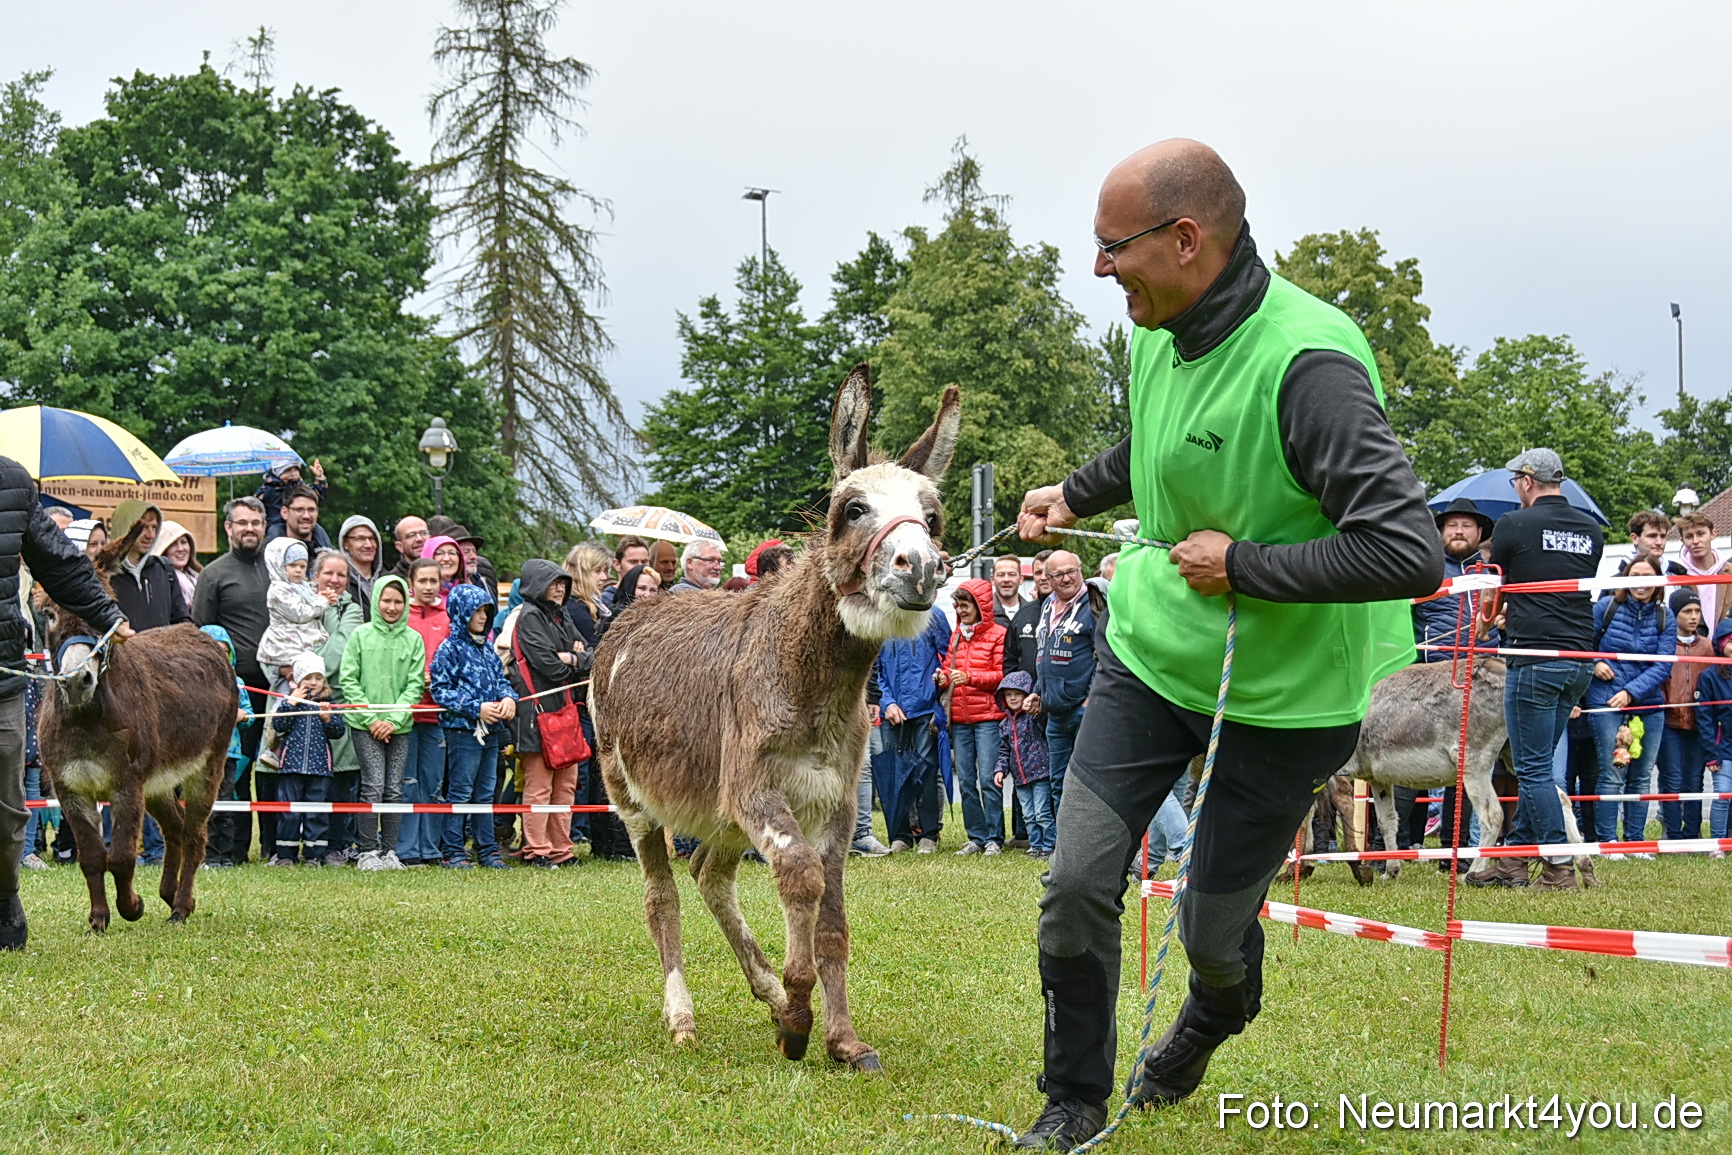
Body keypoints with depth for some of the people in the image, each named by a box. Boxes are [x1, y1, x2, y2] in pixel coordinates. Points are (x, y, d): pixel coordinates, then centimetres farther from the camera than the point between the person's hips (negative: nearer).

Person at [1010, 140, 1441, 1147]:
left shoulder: (1307, 364, -29)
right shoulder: (1159, 337, -2)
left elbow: (1409, 553, -36)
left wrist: (1241, 563, -27)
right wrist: (1076, 495, 14)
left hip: (1281, 690, -6)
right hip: (1151, 650, 6)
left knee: (1213, 928, 9)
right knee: (1078, 884, -3)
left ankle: (1213, 1024, 47)